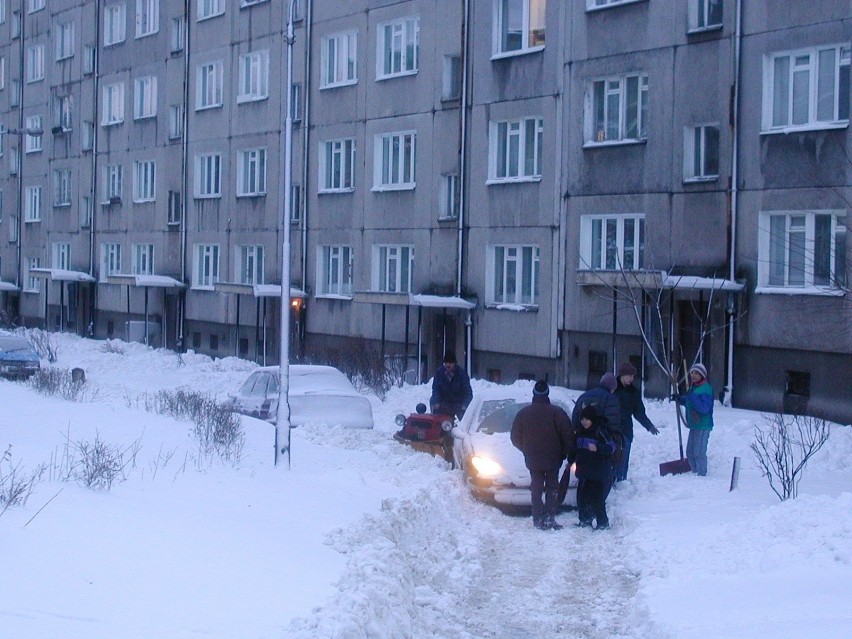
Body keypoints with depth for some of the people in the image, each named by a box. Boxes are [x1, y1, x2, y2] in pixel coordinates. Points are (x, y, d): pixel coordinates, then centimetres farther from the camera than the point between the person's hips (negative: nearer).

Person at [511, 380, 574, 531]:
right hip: (553, 459, -2)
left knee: (536, 489, 9)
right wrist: (564, 452, 5)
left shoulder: (523, 413, 0)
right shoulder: (557, 412, -10)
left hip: (532, 458, 2)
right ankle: (549, 518, -1)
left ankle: (538, 519, 4)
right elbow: (568, 435, -10)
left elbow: (515, 438, 6)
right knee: (552, 488, 7)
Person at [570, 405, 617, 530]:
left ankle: (603, 522, 4)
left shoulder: (600, 431, -14)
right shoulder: (580, 431, 9)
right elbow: (575, 448, 22)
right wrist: (571, 459, 15)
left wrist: (597, 448, -30)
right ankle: (585, 521, 24)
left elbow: (611, 447, -17)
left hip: (598, 472, -7)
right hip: (584, 472, 7)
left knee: (597, 499, -7)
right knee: (582, 497, 11)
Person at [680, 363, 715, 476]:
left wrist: (692, 397, -31)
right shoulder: (693, 387, 13)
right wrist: (680, 398, 11)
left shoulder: (706, 389, -17)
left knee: (699, 453, -10)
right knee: (690, 452, 16)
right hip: (694, 425, 10)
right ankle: (695, 473, 27)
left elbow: (704, 408, -26)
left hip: (703, 426, -10)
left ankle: (701, 475, -3)